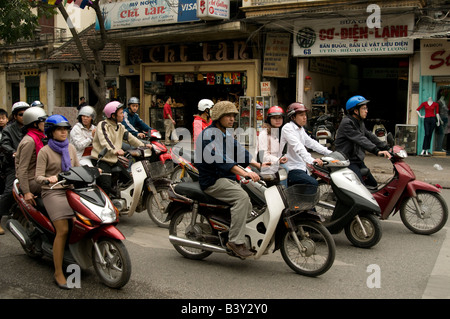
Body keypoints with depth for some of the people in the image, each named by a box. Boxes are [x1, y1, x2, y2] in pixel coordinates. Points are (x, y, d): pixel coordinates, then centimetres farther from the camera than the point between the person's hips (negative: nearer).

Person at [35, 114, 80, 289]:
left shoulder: (71, 148, 14)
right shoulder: (44, 151, -1)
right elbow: (38, 176, -7)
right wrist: (48, 179, -28)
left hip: (71, 190, 5)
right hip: (53, 192, -5)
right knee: (63, 230, -18)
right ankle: (58, 273, -10)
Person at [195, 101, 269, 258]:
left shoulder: (227, 133, 18)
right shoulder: (209, 134, -13)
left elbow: (239, 151, 14)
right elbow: (220, 158, -27)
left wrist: (259, 165, -1)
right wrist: (244, 173, -38)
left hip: (228, 179, 9)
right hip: (212, 181, -9)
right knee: (242, 197, -28)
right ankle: (235, 241, -26)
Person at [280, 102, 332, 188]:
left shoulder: (301, 129, 17)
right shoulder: (287, 128, -12)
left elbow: (310, 142, 19)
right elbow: (297, 146, -26)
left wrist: (330, 153, 9)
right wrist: (311, 160, -39)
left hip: (301, 167, 10)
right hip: (291, 170, -10)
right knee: (314, 184, -26)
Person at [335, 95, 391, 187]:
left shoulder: (359, 122, 14)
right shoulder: (346, 123, -18)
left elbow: (370, 135, 12)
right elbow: (360, 139, -29)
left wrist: (386, 148, 3)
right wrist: (377, 151, -38)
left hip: (358, 160, 10)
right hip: (348, 161, -10)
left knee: (373, 184, 14)